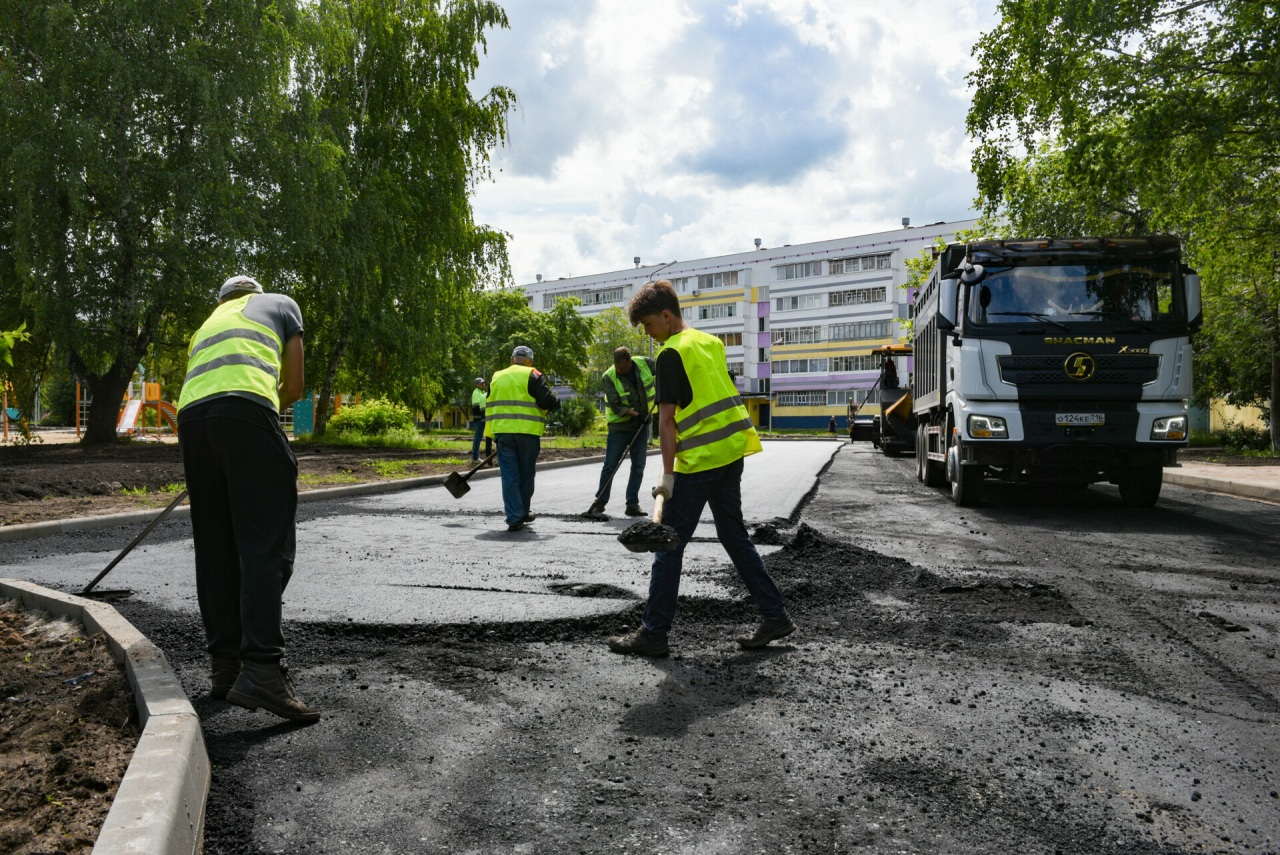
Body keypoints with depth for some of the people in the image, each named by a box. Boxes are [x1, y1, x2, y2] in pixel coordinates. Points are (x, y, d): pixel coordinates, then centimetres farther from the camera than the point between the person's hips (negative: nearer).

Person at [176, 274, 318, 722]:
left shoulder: (208, 323, 39)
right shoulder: (279, 303, 26)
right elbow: (293, 386, 18)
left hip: (190, 415, 6)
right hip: (245, 409, -5)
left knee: (215, 551, 10)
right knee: (266, 546, -10)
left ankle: (226, 664, 13)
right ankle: (261, 669, -19)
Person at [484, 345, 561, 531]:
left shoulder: (496, 377, 17)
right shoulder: (532, 375, 0)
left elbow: (490, 407, 20)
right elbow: (546, 400, -10)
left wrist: (491, 434, 24)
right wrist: (557, 403, 11)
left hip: (502, 432, 3)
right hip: (527, 432, -3)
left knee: (509, 476, 3)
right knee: (526, 474, 13)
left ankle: (514, 518, -3)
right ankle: (524, 512, 26)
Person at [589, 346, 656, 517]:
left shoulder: (645, 363, -7)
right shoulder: (609, 377, -15)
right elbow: (616, 406, -18)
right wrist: (636, 414, -27)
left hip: (641, 426, 3)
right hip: (619, 427, -3)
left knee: (638, 466, 3)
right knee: (610, 465, -1)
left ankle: (632, 505, 10)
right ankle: (600, 502, 12)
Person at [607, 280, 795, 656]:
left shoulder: (672, 353, -10)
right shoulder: (711, 342, 15)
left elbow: (666, 419, -15)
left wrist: (667, 474, -16)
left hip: (700, 457, -8)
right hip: (733, 449, 9)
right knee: (734, 536, 16)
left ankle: (653, 633, 5)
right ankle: (774, 616, 18)